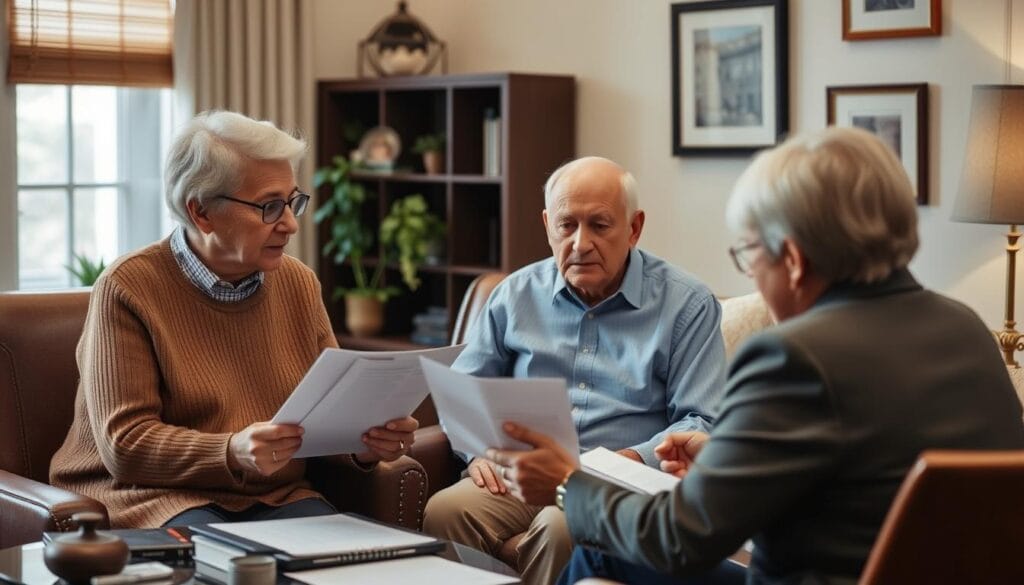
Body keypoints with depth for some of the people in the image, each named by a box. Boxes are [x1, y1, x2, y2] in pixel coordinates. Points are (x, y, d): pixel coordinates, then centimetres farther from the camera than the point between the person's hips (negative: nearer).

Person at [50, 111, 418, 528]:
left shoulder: (298, 283, 10)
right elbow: (125, 445, -14)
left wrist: (365, 444, -13)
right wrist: (233, 453, -31)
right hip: (158, 495, -6)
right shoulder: (128, 288, -9)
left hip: (276, 495, 6)